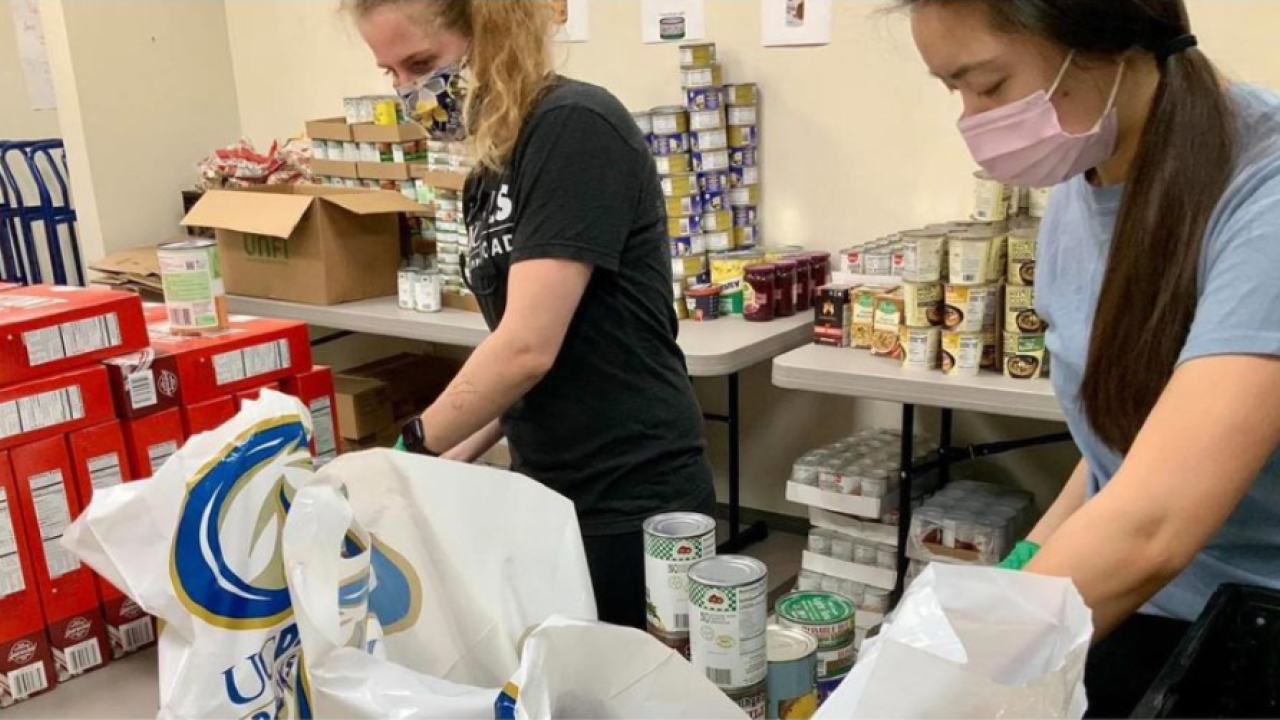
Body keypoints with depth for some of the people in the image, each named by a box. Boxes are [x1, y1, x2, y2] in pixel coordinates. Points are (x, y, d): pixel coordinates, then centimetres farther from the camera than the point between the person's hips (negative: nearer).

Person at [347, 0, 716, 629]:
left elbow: (527, 347, -23)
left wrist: (414, 449, -10)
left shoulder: (574, 128, -16)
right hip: (550, 495, 8)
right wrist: (456, 457, 3)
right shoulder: (491, 174, 10)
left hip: (631, 504, -8)